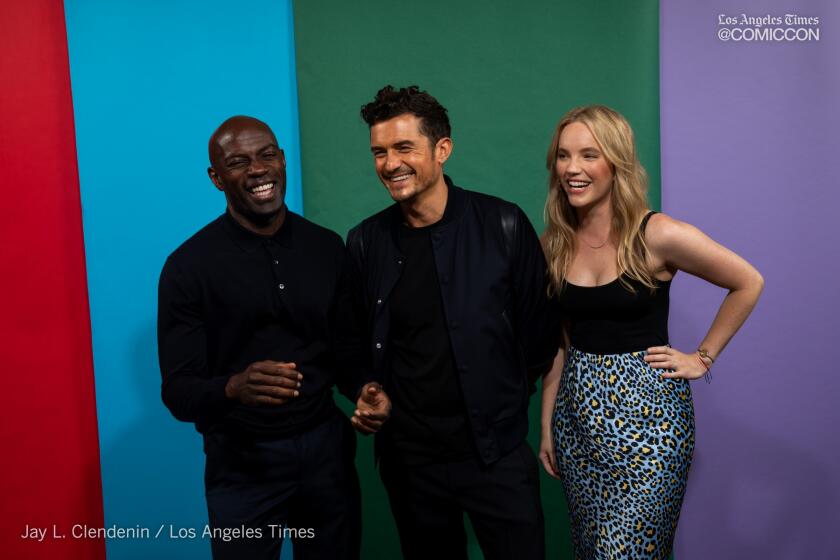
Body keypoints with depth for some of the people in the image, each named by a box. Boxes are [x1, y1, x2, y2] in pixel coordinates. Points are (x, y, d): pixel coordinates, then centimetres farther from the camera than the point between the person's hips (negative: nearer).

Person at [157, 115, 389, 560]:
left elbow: (345, 347, 7)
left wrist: (363, 390, -13)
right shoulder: (189, 265, -10)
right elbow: (178, 393, -12)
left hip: (326, 449, 3)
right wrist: (234, 387, -32)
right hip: (242, 464, -3)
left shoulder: (327, 248, 0)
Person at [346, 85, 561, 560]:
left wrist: (506, 403, 4)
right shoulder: (366, 242, -2)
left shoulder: (503, 225, -9)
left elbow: (539, 326, 0)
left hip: (498, 454, -2)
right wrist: (375, 402, 3)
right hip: (408, 458, 2)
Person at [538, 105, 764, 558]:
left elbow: (748, 284, 0)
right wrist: (547, 427, 7)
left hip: (646, 417, -4)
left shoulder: (657, 236, -12)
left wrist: (703, 357, -3)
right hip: (577, 415, 5)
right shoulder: (555, 244, 1)